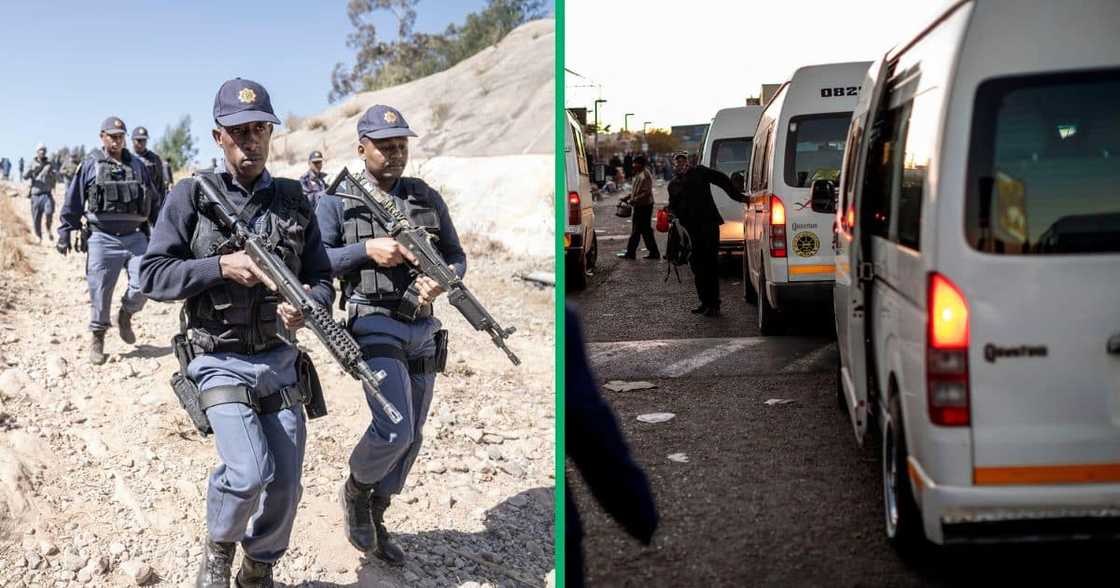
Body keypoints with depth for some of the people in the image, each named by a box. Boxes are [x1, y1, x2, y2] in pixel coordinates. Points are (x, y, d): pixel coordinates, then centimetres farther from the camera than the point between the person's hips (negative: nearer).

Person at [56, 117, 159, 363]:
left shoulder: (137, 165, 11)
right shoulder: (90, 165, 2)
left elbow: (153, 202, 18)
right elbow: (73, 202, 3)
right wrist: (65, 233, 1)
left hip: (135, 237, 2)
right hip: (102, 239, -2)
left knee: (143, 285, -6)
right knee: (100, 292, 1)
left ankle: (125, 315, 24)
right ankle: (97, 338, 17)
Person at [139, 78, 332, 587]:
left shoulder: (293, 200, 5)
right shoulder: (192, 196, -5)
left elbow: (321, 277, 7)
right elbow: (152, 276, -7)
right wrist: (221, 267, -21)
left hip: (281, 360, 4)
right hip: (220, 362, -4)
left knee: (285, 486, 5)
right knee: (248, 472, -20)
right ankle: (219, 546, 12)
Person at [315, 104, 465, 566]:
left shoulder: (427, 198, 8)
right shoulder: (337, 200, -1)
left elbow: (456, 255, 12)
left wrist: (441, 281, -10)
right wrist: (367, 249, -17)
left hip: (423, 329, 5)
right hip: (374, 326, -5)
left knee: (410, 438, 11)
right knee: (395, 431, -19)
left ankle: (374, 518, 30)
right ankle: (355, 491, 12)